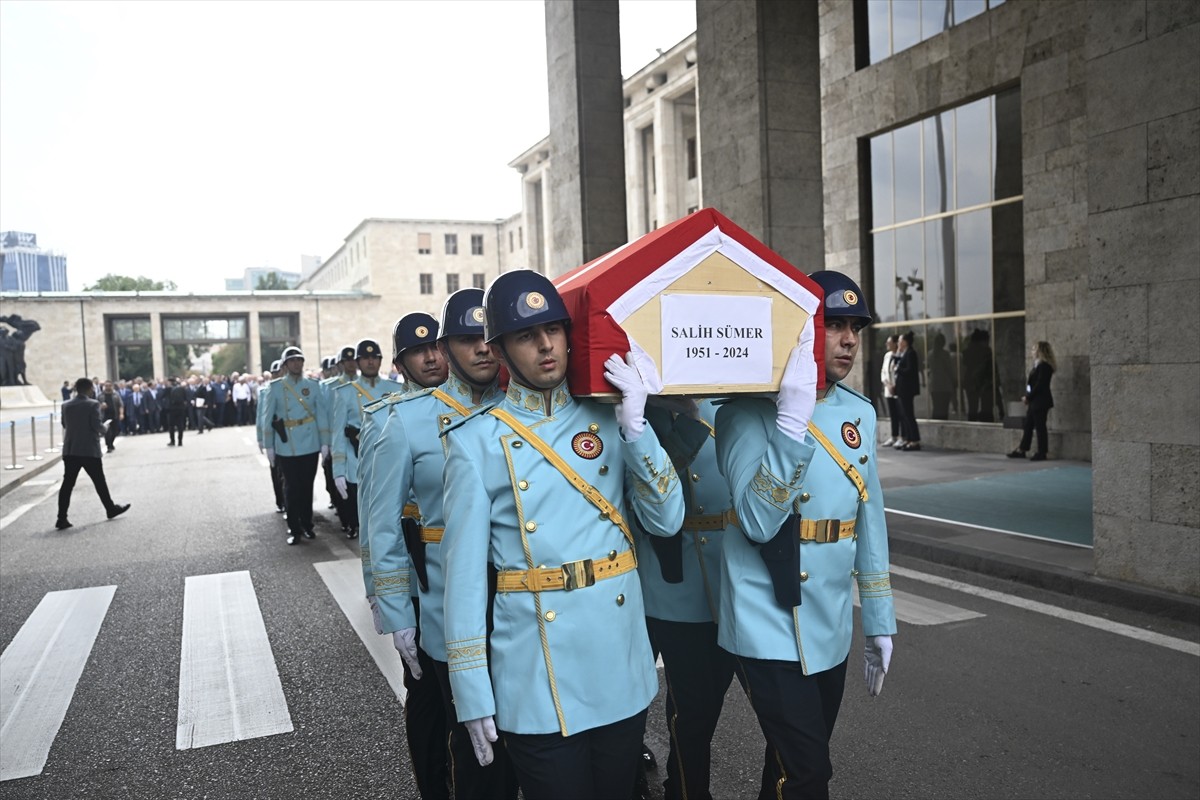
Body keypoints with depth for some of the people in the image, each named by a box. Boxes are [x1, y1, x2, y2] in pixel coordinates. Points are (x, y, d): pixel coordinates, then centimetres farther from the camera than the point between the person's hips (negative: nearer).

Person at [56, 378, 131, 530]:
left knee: (67, 484, 2)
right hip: (90, 450, -4)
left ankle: (61, 518, -4)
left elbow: (65, 425, 14)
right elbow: (97, 426, -14)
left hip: (70, 450, 4)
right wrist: (106, 426, 5)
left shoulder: (66, 405, 7)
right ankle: (111, 508, 23)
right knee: (100, 482, 10)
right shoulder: (93, 404, -10)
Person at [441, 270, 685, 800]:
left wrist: (636, 427, -14)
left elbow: (665, 521, -3)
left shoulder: (607, 419, 4)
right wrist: (473, 694, -4)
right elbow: (465, 573, -5)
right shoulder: (476, 441, -6)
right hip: (536, 685, -3)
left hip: (623, 672, 4)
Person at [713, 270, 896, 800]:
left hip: (831, 629, 6)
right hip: (771, 627, -6)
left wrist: (879, 620, 15)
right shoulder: (749, 411, -13)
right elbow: (758, 521, -26)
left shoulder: (859, 412, 6)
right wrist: (792, 418, -33)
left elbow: (869, 520, 13)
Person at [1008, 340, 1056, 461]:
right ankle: (1021, 450, 18)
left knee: (1040, 427, -2)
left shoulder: (1044, 366, -14)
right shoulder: (1038, 365, 14)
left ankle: (1041, 453, 5)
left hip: (1040, 402, -10)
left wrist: (1028, 397, -12)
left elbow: (1039, 385, -19)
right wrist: (1027, 397, 4)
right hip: (1034, 402, 10)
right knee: (1028, 426, 12)